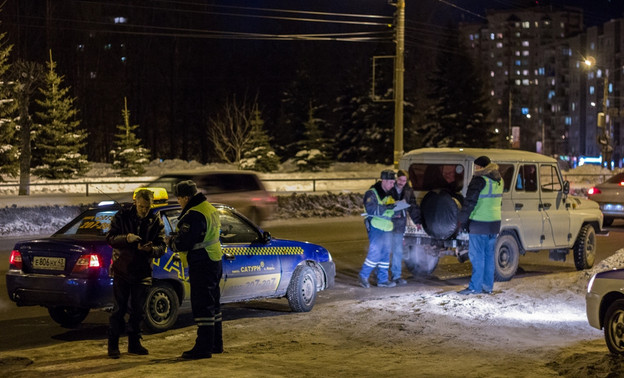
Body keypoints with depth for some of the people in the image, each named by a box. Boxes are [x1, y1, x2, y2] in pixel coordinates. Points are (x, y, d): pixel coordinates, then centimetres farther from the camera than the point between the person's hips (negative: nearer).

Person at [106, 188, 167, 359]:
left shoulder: (156, 221, 1)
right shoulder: (122, 216, -4)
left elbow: (162, 247, -3)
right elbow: (110, 238, -7)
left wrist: (150, 249, -25)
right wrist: (126, 238, -26)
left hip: (142, 272, 2)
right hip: (122, 269, -2)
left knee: (138, 310, 7)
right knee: (119, 309, -1)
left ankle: (134, 344, 19)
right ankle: (113, 345, 5)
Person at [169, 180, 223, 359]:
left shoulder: (194, 215, -20)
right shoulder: (210, 209, 13)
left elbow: (182, 244, -21)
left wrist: (171, 241, 1)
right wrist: (178, 239, 12)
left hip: (202, 266, -10)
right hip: (215, 262, 10)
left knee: (202, 306, -6)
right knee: (213, 304, 18)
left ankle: (204, 347, -5)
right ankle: (216, 343, 27)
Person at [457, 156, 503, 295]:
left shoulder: (479, 180, -14)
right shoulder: (499, 180, 12)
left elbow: (470, 202, -13)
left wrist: (462, 219, -3)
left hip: (479, 223, -8)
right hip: (494, 222, 8)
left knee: (477, 255, -4)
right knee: (489, 255, 13)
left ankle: (475, 287, -3)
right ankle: (488, 286, 17)